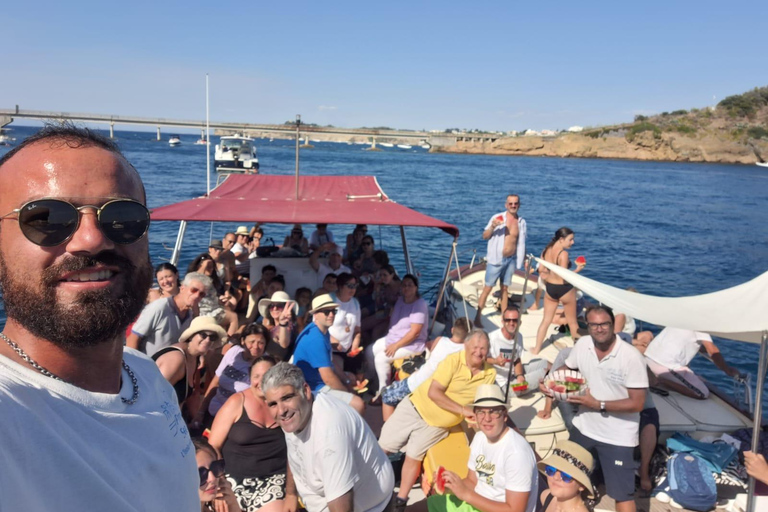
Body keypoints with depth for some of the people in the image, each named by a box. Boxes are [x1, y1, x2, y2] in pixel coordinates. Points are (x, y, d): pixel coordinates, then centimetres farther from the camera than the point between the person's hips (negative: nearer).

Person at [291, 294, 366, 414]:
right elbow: (328, 378, -26)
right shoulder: (316, 339, -26)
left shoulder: (323, 331, 6)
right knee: (358, 404, -22)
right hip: (314, 389, -11)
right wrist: (347, 392, -10)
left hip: (320, 382, 11)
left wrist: (346, 381, 5)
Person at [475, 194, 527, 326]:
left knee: (504, 288, 13)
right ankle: (478, 317, 5)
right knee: (487, 288, -1)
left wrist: (524, 258, 9)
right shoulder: (497, 218, -6)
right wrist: (492, 227, -23)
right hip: (496, 259, -3)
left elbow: (521, 243, 14)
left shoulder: (521, 222, 5)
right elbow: (485, 236, -5)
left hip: (511, 260, 4)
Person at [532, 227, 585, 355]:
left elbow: (541, 270, 6)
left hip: (550, 288, 6)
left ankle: (536, 349, 21)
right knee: (572, 322, 14)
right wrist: (577, 269, -14)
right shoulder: (563, 253, -23)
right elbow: (563, 277, -24)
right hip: (564, 289, -6)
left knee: (545, 320, 16)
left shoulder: (546, 250, -2)